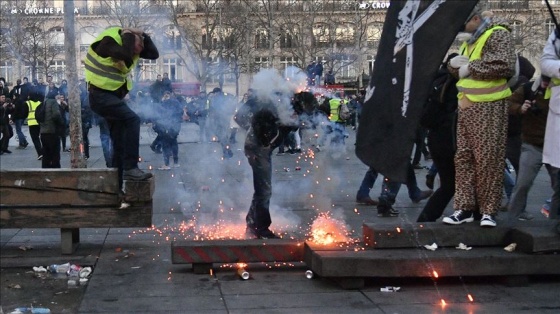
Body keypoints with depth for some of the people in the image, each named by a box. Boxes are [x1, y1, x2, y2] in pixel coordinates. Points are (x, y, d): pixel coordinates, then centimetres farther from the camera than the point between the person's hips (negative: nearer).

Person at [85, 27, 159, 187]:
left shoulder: (129, 44, 5)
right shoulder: (108, 40, -19)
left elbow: (154, 54, 1)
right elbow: (125, 56, -36)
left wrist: (143, 35, -8)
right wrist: (129, 36, -22)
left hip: (114, 96, 9)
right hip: (101, 96, -9)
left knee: (120, 144, 9)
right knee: (132, 119, -27)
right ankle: (130, 168, -26)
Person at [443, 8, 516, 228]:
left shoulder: (498, 35, -7)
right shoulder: (470, 39, 20)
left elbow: (506, 66, -21)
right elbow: (455, 67, 23)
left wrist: (470, 67, -13)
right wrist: (456, 63, -2)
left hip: (489, 108, -8)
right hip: (466, 107, 9)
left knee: (488, 160, -5)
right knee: (463, 158, 7)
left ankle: (489, 211, 2)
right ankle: (464, 208, 12)